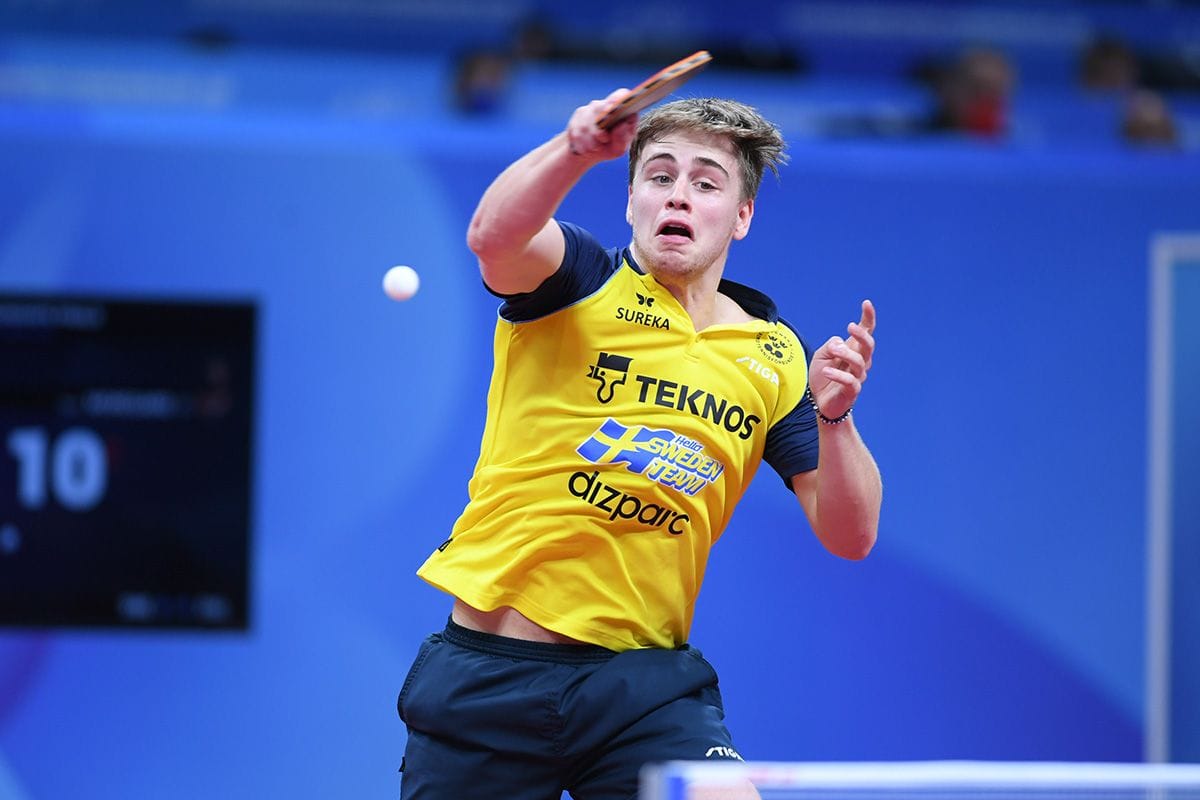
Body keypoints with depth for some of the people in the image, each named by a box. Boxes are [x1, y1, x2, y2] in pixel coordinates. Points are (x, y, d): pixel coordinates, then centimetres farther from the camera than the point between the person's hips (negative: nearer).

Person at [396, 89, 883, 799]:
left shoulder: (774, 358, 8)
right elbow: (494, 236, -26)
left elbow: (850, 536, 3)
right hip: (487, 675, -2)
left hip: (644, 680, 2)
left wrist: (834, 417, -15)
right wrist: (577, 147, -44)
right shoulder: (579, 281, -2)